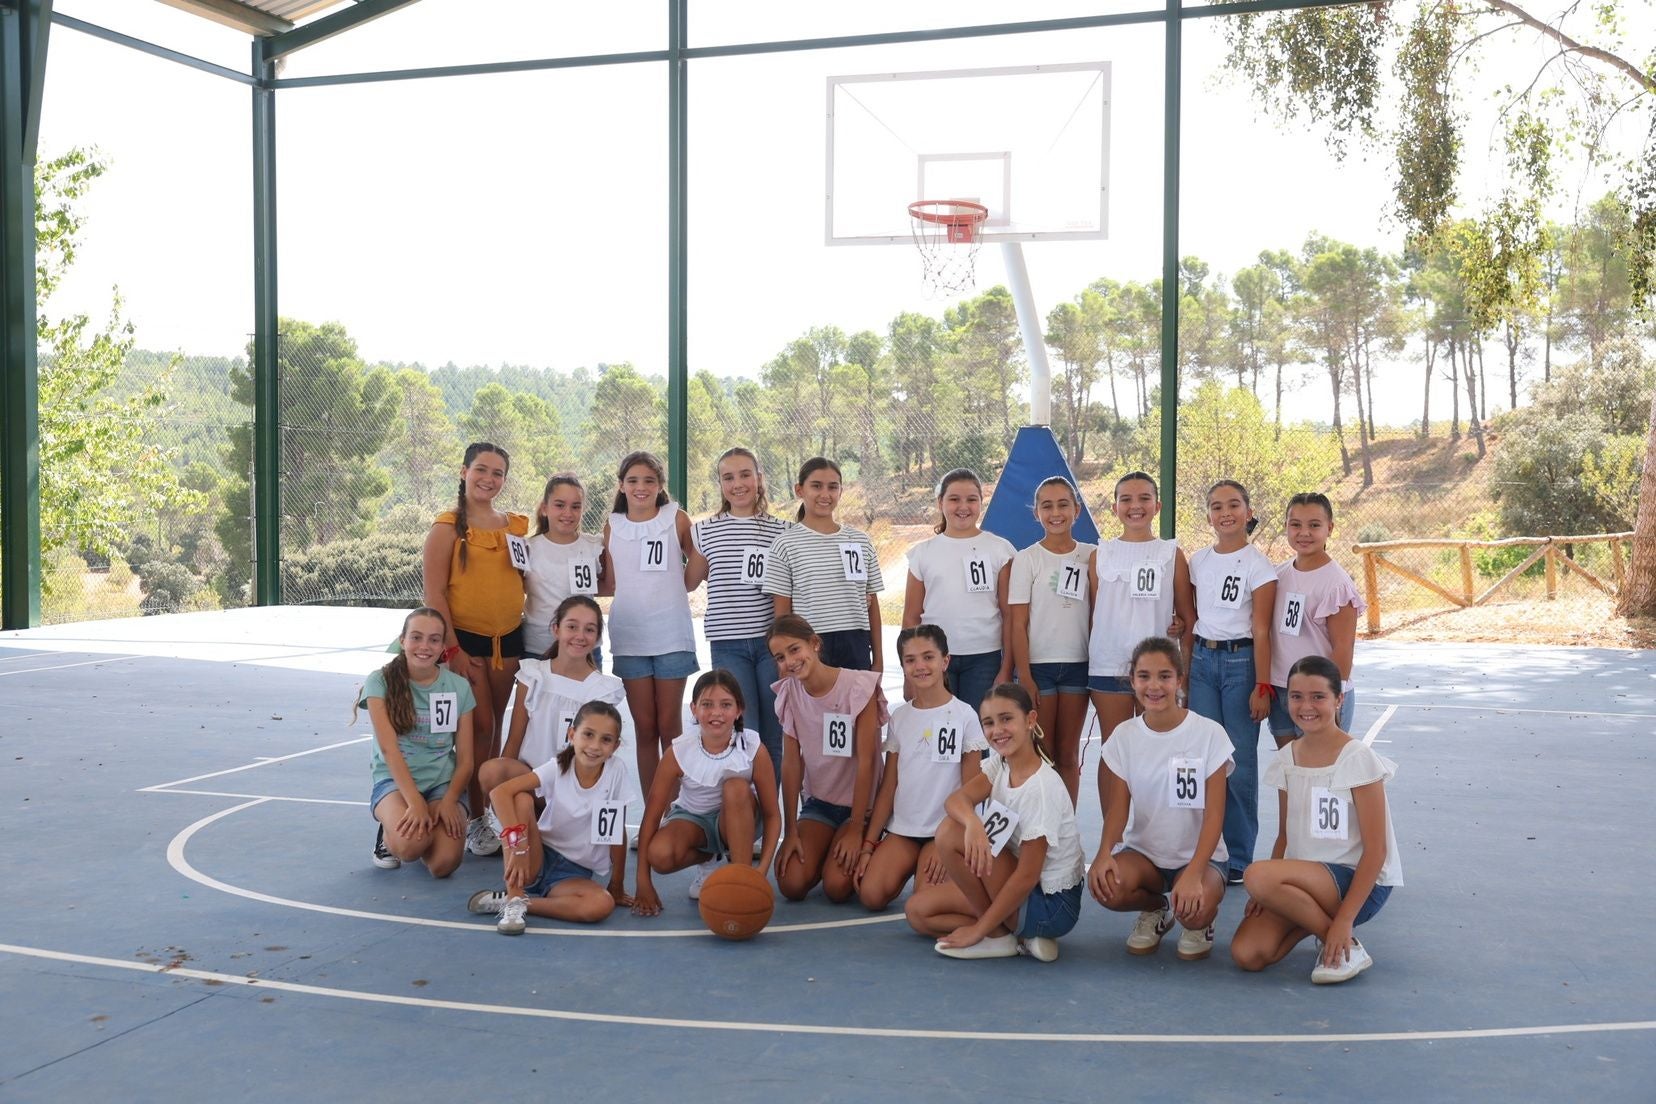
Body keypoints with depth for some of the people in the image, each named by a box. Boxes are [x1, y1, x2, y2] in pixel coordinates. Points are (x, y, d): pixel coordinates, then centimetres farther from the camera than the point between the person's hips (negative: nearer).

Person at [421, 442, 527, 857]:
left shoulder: (515, 526, 10)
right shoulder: (448, 527, -5)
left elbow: (527, 580, 21)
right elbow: (434, 593, -9)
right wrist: (452, 649, -13)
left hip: (508, 639, 5)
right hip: (465, 639, -5)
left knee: (495, 726, 10)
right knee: (478, 727, -5)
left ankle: (490, 811, 19)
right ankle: (474, 820, 4)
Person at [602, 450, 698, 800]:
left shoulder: (676, 519, 0)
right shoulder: (612, 526, 7)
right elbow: (609, 581, 12)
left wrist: (675, 589, -4)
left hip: (671, 634, -2)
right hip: (629, 635, 2)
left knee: (670, 725, 3)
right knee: (644, 727, 6)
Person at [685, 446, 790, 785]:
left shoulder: (781, 531, 7)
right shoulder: (705, 531, 7)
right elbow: (689, 582, 15)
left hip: (771, 642, 1)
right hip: (727, 645, -1)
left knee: (773, 738, 5)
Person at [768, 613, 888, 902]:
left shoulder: (858, 687, -19)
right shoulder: (789, 693, -4)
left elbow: (866, 762, -17)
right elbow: (791, 763, -6)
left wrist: (855, 830, -16)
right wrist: (790, 832, -10)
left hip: (860, 802, -4)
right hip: (817, 801, 4)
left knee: (837, 885, -22)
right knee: (792, 884, -15)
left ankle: (857, 852, 11)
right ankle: (826, 850, 16)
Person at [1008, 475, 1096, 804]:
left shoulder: (1091, 555, 5)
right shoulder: (1026, 559, -2)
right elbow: (1018, 623, -5)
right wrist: (1024, 676, -10)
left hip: (1078, 664, 2)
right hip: (1039, 665, -2)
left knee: (1069, 755, 9)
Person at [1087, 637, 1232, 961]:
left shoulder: (1209, 734, -11)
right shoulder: (1124, 735, -2)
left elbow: (1214, 814, -14)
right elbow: (1118, 805, -6)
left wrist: (1194, 873, -29)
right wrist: (1105, 852, -28)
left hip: (1198, 854, -2)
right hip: (1143, 852, 3)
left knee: (1194, 908, -36)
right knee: (1106, 886, -31)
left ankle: (1202, 922, 7)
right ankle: (1155, 909, 7)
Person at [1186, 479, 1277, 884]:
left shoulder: (1258, 565, -4)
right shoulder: (1198, 561, 9)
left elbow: (1261, 631, -7)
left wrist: (1262, 686, -10)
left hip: (1241, 661, -4)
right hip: (1202, 659, 4)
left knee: (1240, 762, -2)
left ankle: (1238, 858, 8)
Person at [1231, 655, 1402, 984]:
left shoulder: (1358, 758, -12)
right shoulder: (1286, 760, 7)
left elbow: (1376, 849, -14)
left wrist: (1344, 920, -20)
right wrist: (1267, 893, -5)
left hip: (1359, 882, -6)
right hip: (1303, 876, 6)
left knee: (1257, 875, -32)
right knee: (1246, 953, -18)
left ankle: (1346, 947, -11)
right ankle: (1316, 916, 9)